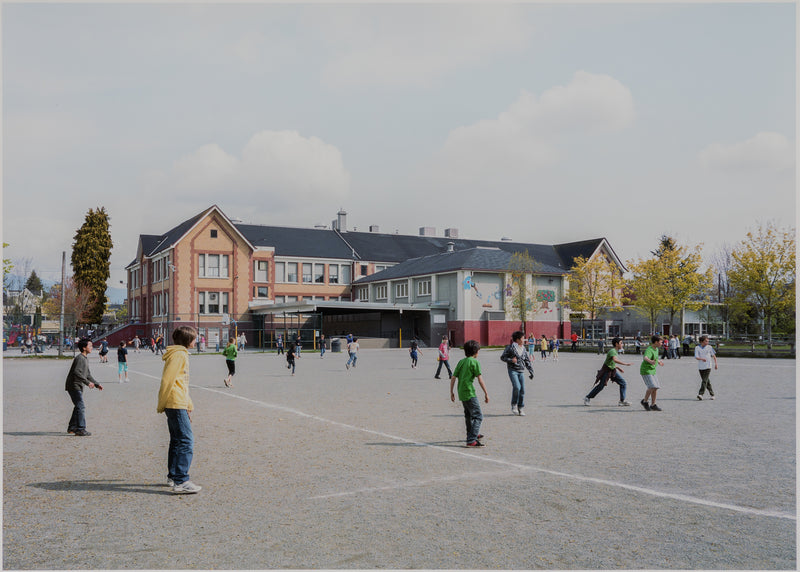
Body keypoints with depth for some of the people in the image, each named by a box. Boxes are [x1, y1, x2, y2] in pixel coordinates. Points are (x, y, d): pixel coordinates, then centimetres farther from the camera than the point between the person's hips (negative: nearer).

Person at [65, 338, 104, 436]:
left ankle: (72, 427, 27)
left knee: (78, 407, 17)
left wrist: (97, 384, 15)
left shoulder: (86, 359, 15)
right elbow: (76, 372, -28)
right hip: (74, 386, -10)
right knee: (81, 407, -11)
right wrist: (87, 382, -30)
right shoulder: (79, 358, -16)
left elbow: (88, 375, 21)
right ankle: (80, 429, -10)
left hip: (78, 387, 10)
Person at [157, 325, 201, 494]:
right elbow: (167, 380, -17)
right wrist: (161, 406, -12)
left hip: (178, 404, 11)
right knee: (186, 441, -11)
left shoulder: (181, 354, 20)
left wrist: (188, 406, 25)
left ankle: (173, 476, 25)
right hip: (176, 404, -11)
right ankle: (181, 482, -12)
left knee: (177, 440, 16)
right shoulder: (179, 355, -12)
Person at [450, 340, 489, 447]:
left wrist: (451, 393, 18)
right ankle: (471, 440, -18)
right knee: (478, 416, -7)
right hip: (469, 393, -8)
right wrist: (486, 393, -8)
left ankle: (473, 434, 46)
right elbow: (480, 379, -13)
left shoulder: (461, 362, 12)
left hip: (461, 393, 8)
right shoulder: (474, 362, -9)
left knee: (469, 414, 26)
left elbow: (453, 378, 10)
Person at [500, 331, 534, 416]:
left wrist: (531, 371, 12)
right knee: (516, 387, -21)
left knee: (522, 390, 1)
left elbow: (527, 361, 18)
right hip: (512, 370, -5)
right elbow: (502, 357, 0)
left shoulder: (523, 349, 12)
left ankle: (521, 409, 13)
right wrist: (510, 360, -16)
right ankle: (514, 405, 0)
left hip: (521, 371, 5)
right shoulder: (510, 347, -4)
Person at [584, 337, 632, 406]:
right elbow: (615, 360, -42)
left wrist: (618, 368, 18)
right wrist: (625, 364, -40)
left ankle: (622, 400, 7)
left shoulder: (615, 351, 10)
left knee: (623, 383, 1)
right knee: (600, 386, -3)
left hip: (613, 371, 9)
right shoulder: (612, 351, -21)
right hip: (606, 371, -9)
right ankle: (587, 398, 11)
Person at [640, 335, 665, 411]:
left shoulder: (656, 349, 9)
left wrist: (658, 361, 48)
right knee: (652, 387, -20)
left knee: (655, 388, 7)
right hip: (646, 371, -9)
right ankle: (645, 401, -1)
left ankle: (653, 405, 18)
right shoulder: (649, 350, -21)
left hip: (653, 371, 9)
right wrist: (650, 361, -63)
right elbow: (645, 357, -42)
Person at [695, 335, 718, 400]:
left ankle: (700, 394, -21)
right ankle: (711, 393, 24)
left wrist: (715, 364, 9)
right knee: (707, 381, 10)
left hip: (708, 366, -2)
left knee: (704, 380, -13)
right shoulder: (697, 348, -1)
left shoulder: (709, 347, 0)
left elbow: (714, 355, 12)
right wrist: (702, 359, -30)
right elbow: (696, 357, -11)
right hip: (700, 367, 2)